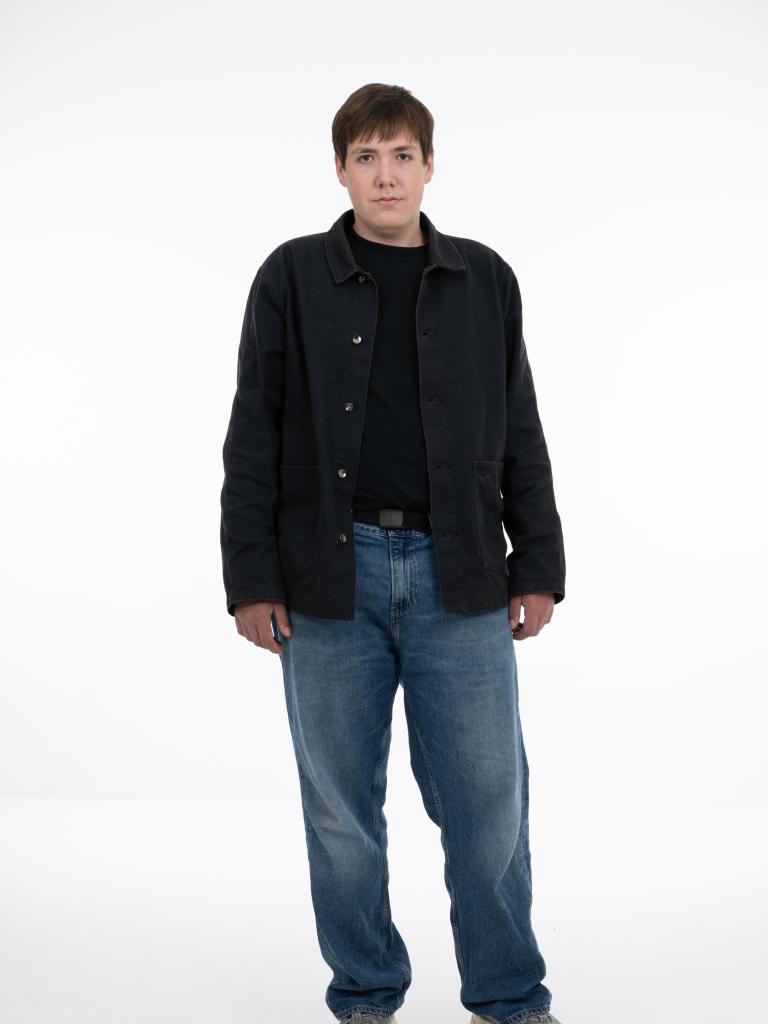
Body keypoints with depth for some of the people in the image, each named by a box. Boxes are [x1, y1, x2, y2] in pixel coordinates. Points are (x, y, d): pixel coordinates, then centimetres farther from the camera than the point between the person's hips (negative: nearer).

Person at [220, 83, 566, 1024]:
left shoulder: (486, 281, 9)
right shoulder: (291, 278, 4)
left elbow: (520, 434, 11)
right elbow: (253, 439, 2)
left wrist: (539, 566, 6)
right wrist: (250, 579, -3)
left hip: (459, 580, 1)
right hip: (329, 578, 0)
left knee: (486, 796, 3)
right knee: (341, 803, 8)